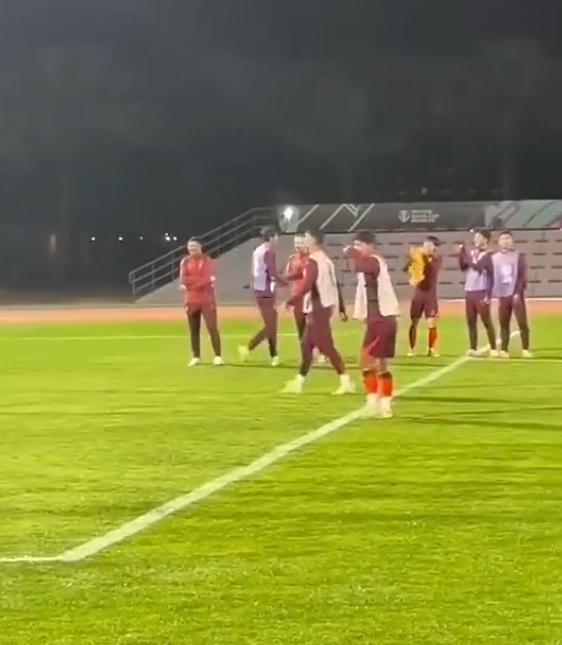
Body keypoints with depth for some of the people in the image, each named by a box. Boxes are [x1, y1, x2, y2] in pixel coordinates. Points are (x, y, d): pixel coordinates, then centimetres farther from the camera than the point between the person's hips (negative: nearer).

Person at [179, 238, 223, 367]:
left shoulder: (208, 261, -2)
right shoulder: (185, 262, 7)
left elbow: (207, 280, -15)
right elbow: (183, 280, -8)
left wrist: (191, 282, -12)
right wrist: (202, 280, -12)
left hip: (207, 300, -3)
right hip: (191, 301, 3)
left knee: (212, 327, -9)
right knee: (194, 330, 6)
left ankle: (218, 356, -6)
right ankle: (196, 357, 14)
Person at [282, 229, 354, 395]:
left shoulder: (313, 261, -16)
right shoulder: (326, 260, 14)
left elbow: (307, 285, -26)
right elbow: (333, 286, 16)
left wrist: (291, 301, -19)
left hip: (318, 309, -10)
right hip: (325, 306, 10)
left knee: (326, 346, -8)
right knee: (306, 345, 14)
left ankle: (346, 382, -9)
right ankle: (298, 382, 19)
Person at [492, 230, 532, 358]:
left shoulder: (519, 256, 2)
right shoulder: (494, 258, 11)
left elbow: (522, 276, -5)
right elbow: (493, 278, 11)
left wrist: (518, 293, -15)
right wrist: (497, 296, 4)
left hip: (516, 294, -3)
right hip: (503, 296, 3)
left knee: (523, 323, -7)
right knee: (503, 324, 3)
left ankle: (525, 350, -3)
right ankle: (504, 350, 7)